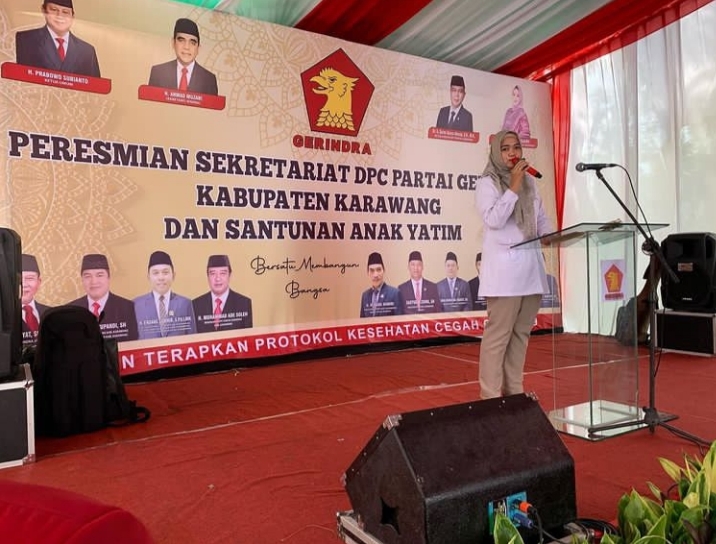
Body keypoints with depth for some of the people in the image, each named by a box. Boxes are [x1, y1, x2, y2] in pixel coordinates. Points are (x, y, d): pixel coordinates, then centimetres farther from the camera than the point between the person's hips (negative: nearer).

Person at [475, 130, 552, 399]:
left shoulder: (530, 182, 16)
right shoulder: (486, 183, -3)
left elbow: (542, 220, 19)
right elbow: (493, 220, -17)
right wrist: (514, 187, -14)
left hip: (531, 266, 7)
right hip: (504, 269, -7)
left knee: (521, 332, 10)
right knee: (498, 334, -6)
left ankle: (514, 391, 20)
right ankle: (490, 396, 2)